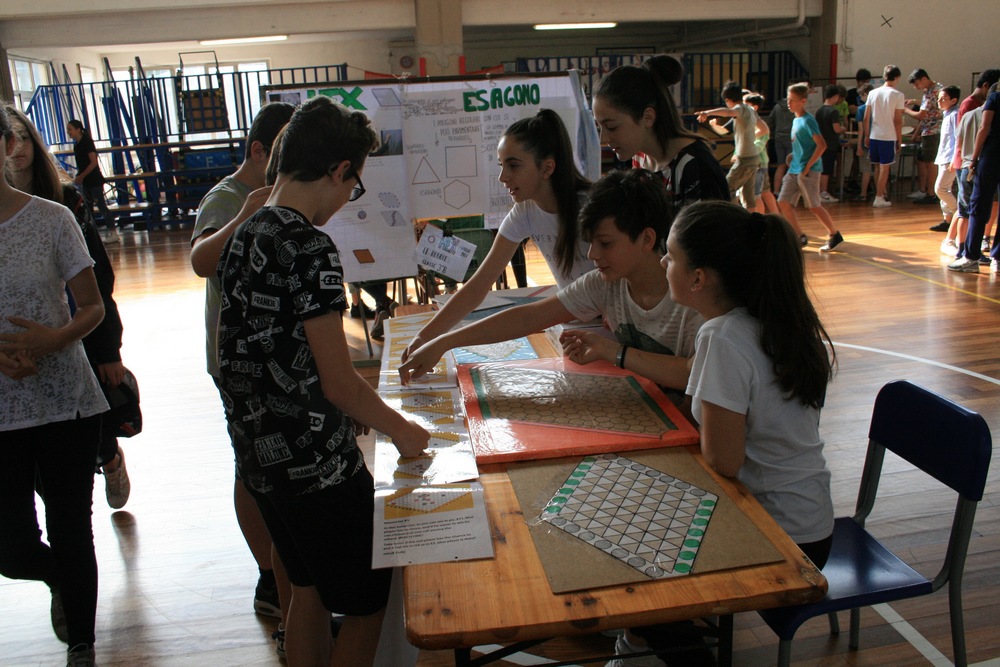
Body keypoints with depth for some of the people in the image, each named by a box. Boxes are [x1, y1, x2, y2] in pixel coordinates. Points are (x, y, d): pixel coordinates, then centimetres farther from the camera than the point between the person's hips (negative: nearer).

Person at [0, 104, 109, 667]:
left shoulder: (52, 219, -5)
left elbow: (93, 307, 1)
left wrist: (53, 340, -20)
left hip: (67, 406, -1)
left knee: (70, 534, 9)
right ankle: (61, 580, 42)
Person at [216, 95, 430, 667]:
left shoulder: (244, 238, 6)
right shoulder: (312, 250, -21)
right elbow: (338, 382, -21)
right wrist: (401, 429, -4)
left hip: (260, 455, 9)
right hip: (316, 465, -9)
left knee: (309, 589, 25)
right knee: (366, 606, 9)